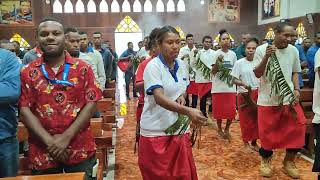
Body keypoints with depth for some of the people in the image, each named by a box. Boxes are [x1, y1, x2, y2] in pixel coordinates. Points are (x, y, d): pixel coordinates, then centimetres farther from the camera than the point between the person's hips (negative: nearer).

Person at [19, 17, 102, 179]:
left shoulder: (83, 68, 0)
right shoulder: (28, 72, 2)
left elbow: (92, 103, -6)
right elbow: (25, 109, -2)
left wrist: (66, 137, -13)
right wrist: (49, 141, -13)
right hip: (42, 153, 1)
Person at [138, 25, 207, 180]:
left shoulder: (181, 65, 6)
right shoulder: (153, 66, -14)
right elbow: (159, 98, -27)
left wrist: (182, 97, -3)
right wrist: (188, 111, -38)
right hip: (156, 131, -5)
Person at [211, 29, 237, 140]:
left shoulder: (233, 54, 6)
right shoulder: (216, 54, -5)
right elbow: (213, 71, -9)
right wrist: (218, 62, -23)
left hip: (230, 86, 3)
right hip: (218, 87, -3)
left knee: (231, 111, 1)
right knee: (219, 110, 5)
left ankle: (227, 129, 24)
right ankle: (219, 129, 26)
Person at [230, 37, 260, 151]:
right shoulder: (239, 63, -5)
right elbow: (234, 80, -6)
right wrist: (244, 84, -23)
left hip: (257, 93, 2)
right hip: (244, 94, -2)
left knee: (256, 118, 7)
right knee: (245, 119, 5)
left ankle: (254, 142, 25)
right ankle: (246, 142, 23)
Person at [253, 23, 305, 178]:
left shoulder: (293, 50, 3)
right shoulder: (262, 49, -7)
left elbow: (295, 72, 13)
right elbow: (257, 74, -9)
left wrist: (296, 89, -2)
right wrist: (267, 56, -22)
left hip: (289, 98, 3)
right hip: (268, 99, -3)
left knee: (297, 128, 0)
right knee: (268, 132, 6)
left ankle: (289, 162, 21)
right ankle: (265, 160, 30)